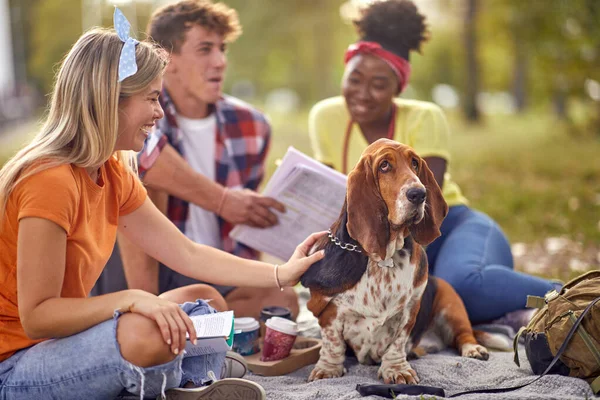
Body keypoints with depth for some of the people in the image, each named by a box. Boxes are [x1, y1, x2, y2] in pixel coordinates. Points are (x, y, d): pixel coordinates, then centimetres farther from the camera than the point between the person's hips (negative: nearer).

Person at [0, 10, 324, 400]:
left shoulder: (113, 174, 4)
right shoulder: (50, 181, -25)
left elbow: (188, 254, 7)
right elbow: (36, 316, -26)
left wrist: (282, 274, 5)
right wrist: (131, 299, -34)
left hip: (57, 341, 10)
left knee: (202, 316, 12)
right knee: (147, 333, -33)